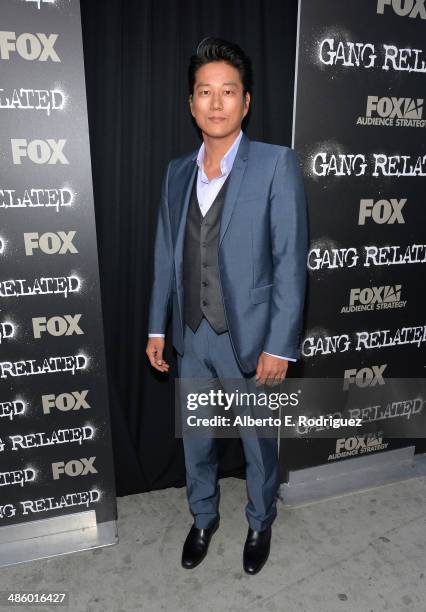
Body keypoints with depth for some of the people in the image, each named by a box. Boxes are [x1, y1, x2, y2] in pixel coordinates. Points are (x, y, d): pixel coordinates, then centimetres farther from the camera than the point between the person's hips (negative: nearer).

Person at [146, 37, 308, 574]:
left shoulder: (276, 164, -10)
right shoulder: (177, 172, 6)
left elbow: (290, 261, -13)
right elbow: (165, 255, 9)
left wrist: (279, 345, -15)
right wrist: (157, 327, 8)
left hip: (249, 337, -4)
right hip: (192, 336, 4)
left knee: (258, 444, 16)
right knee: (195, 440, 20)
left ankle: (260, 524, 44)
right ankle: (203, 517, 47)